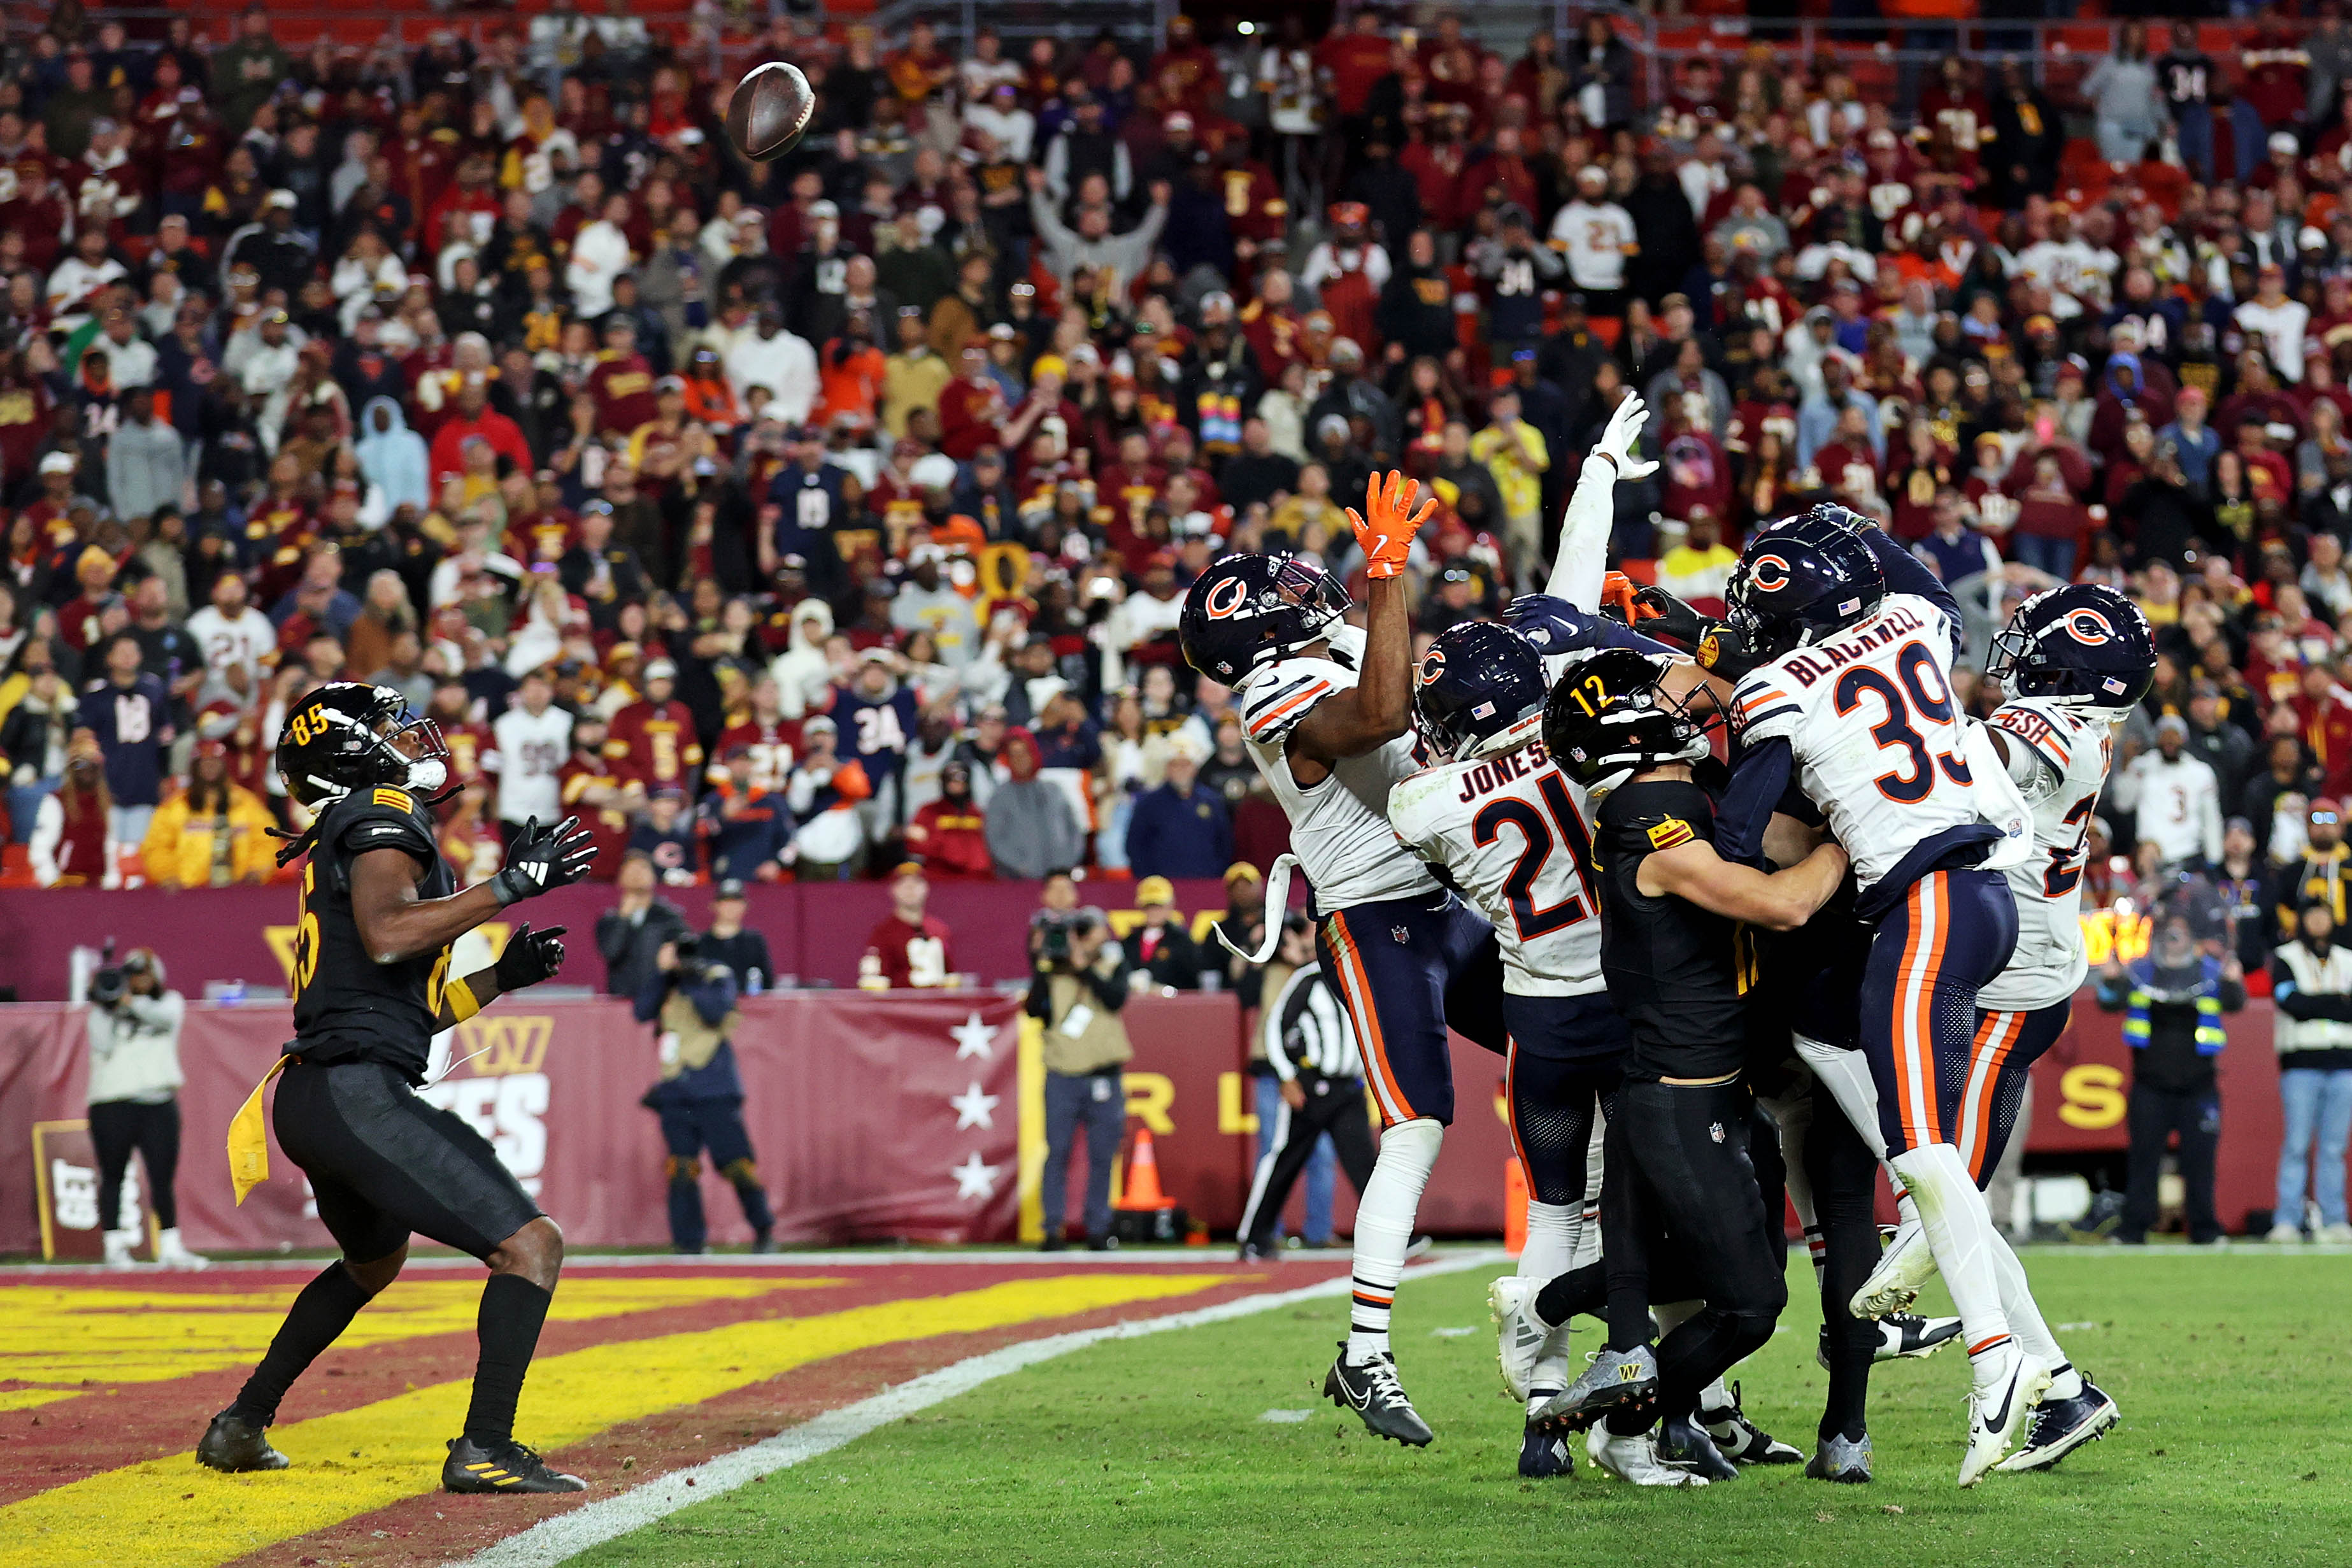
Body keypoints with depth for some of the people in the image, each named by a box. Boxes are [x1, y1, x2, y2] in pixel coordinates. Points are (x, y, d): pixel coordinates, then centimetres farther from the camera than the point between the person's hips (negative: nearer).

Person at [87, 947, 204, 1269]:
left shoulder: (171, 1001, 11)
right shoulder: (102, 1011, 6)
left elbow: (165, 1016, -13)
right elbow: (102, 1046, -10)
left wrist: (131, 1003, -24)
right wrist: (102, 1006, -16)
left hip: (159, 1104, 2)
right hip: (113, 1105, -2)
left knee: (163, 1179, 2)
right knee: (113, 1177, 3)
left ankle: (171, 1248, 8)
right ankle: (114, 1247, 8)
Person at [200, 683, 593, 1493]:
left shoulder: (350, 841, 25)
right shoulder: (383, 816, -4)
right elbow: (387, 935, -23)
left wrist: (502, 976, 24)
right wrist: (509, 886, -20)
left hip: (313, 1096, 10)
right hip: (357, 1093, -10)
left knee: (373, 1261, 35)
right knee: (531, 1244, -13)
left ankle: (241, 1427, 36)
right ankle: (485, 1449, -19)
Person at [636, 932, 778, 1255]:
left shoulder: (718, 976, 1)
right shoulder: (666, 982, 12)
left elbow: (715, 1013, -15)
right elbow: (643, 1011, -4)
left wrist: (691, 983, -21)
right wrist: (662, 972, -10)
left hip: (716, 1091, -4)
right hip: (676, 1093, 4)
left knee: (735, 1164, -6)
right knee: (681, 1170, -2)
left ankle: (764, 1231, 9)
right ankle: (688, 1243, 3)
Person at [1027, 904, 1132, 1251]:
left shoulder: (1113, 967, 7)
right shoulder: (1053, 971, 5)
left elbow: (1116, 999, -12)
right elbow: (1035, 1010, -8)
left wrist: (1083, 967, -16)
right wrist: (1039, 967, -14)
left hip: (1104, 1075, 0)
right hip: (1063, 1075, 0)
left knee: (1102, 1156, 3)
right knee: (1058, 1153, -3)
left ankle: (1098, 1230, 10)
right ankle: (1053, 1229, 1)